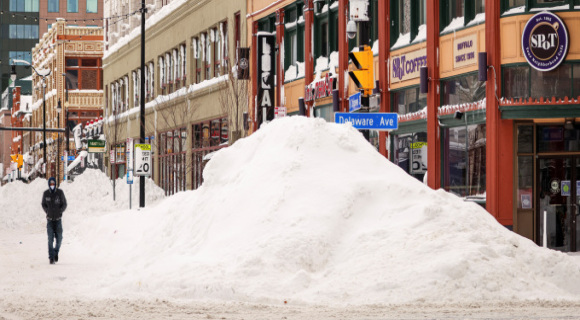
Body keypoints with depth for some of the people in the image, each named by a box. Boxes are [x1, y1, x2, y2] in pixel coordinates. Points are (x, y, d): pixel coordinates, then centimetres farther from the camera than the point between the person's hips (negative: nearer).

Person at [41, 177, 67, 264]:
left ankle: (56, 251, 30)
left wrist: (60, 211, -9)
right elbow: (43, 204, 11)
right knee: (50, 238, -9)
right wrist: (47, 212, -3)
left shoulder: (60, 192, -6)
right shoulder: (46, 193, -3)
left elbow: (64, 204, 2)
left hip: (58, 219, 0)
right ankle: (51, 257, -8)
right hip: (50, 219, 0)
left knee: (59, 238, 3)